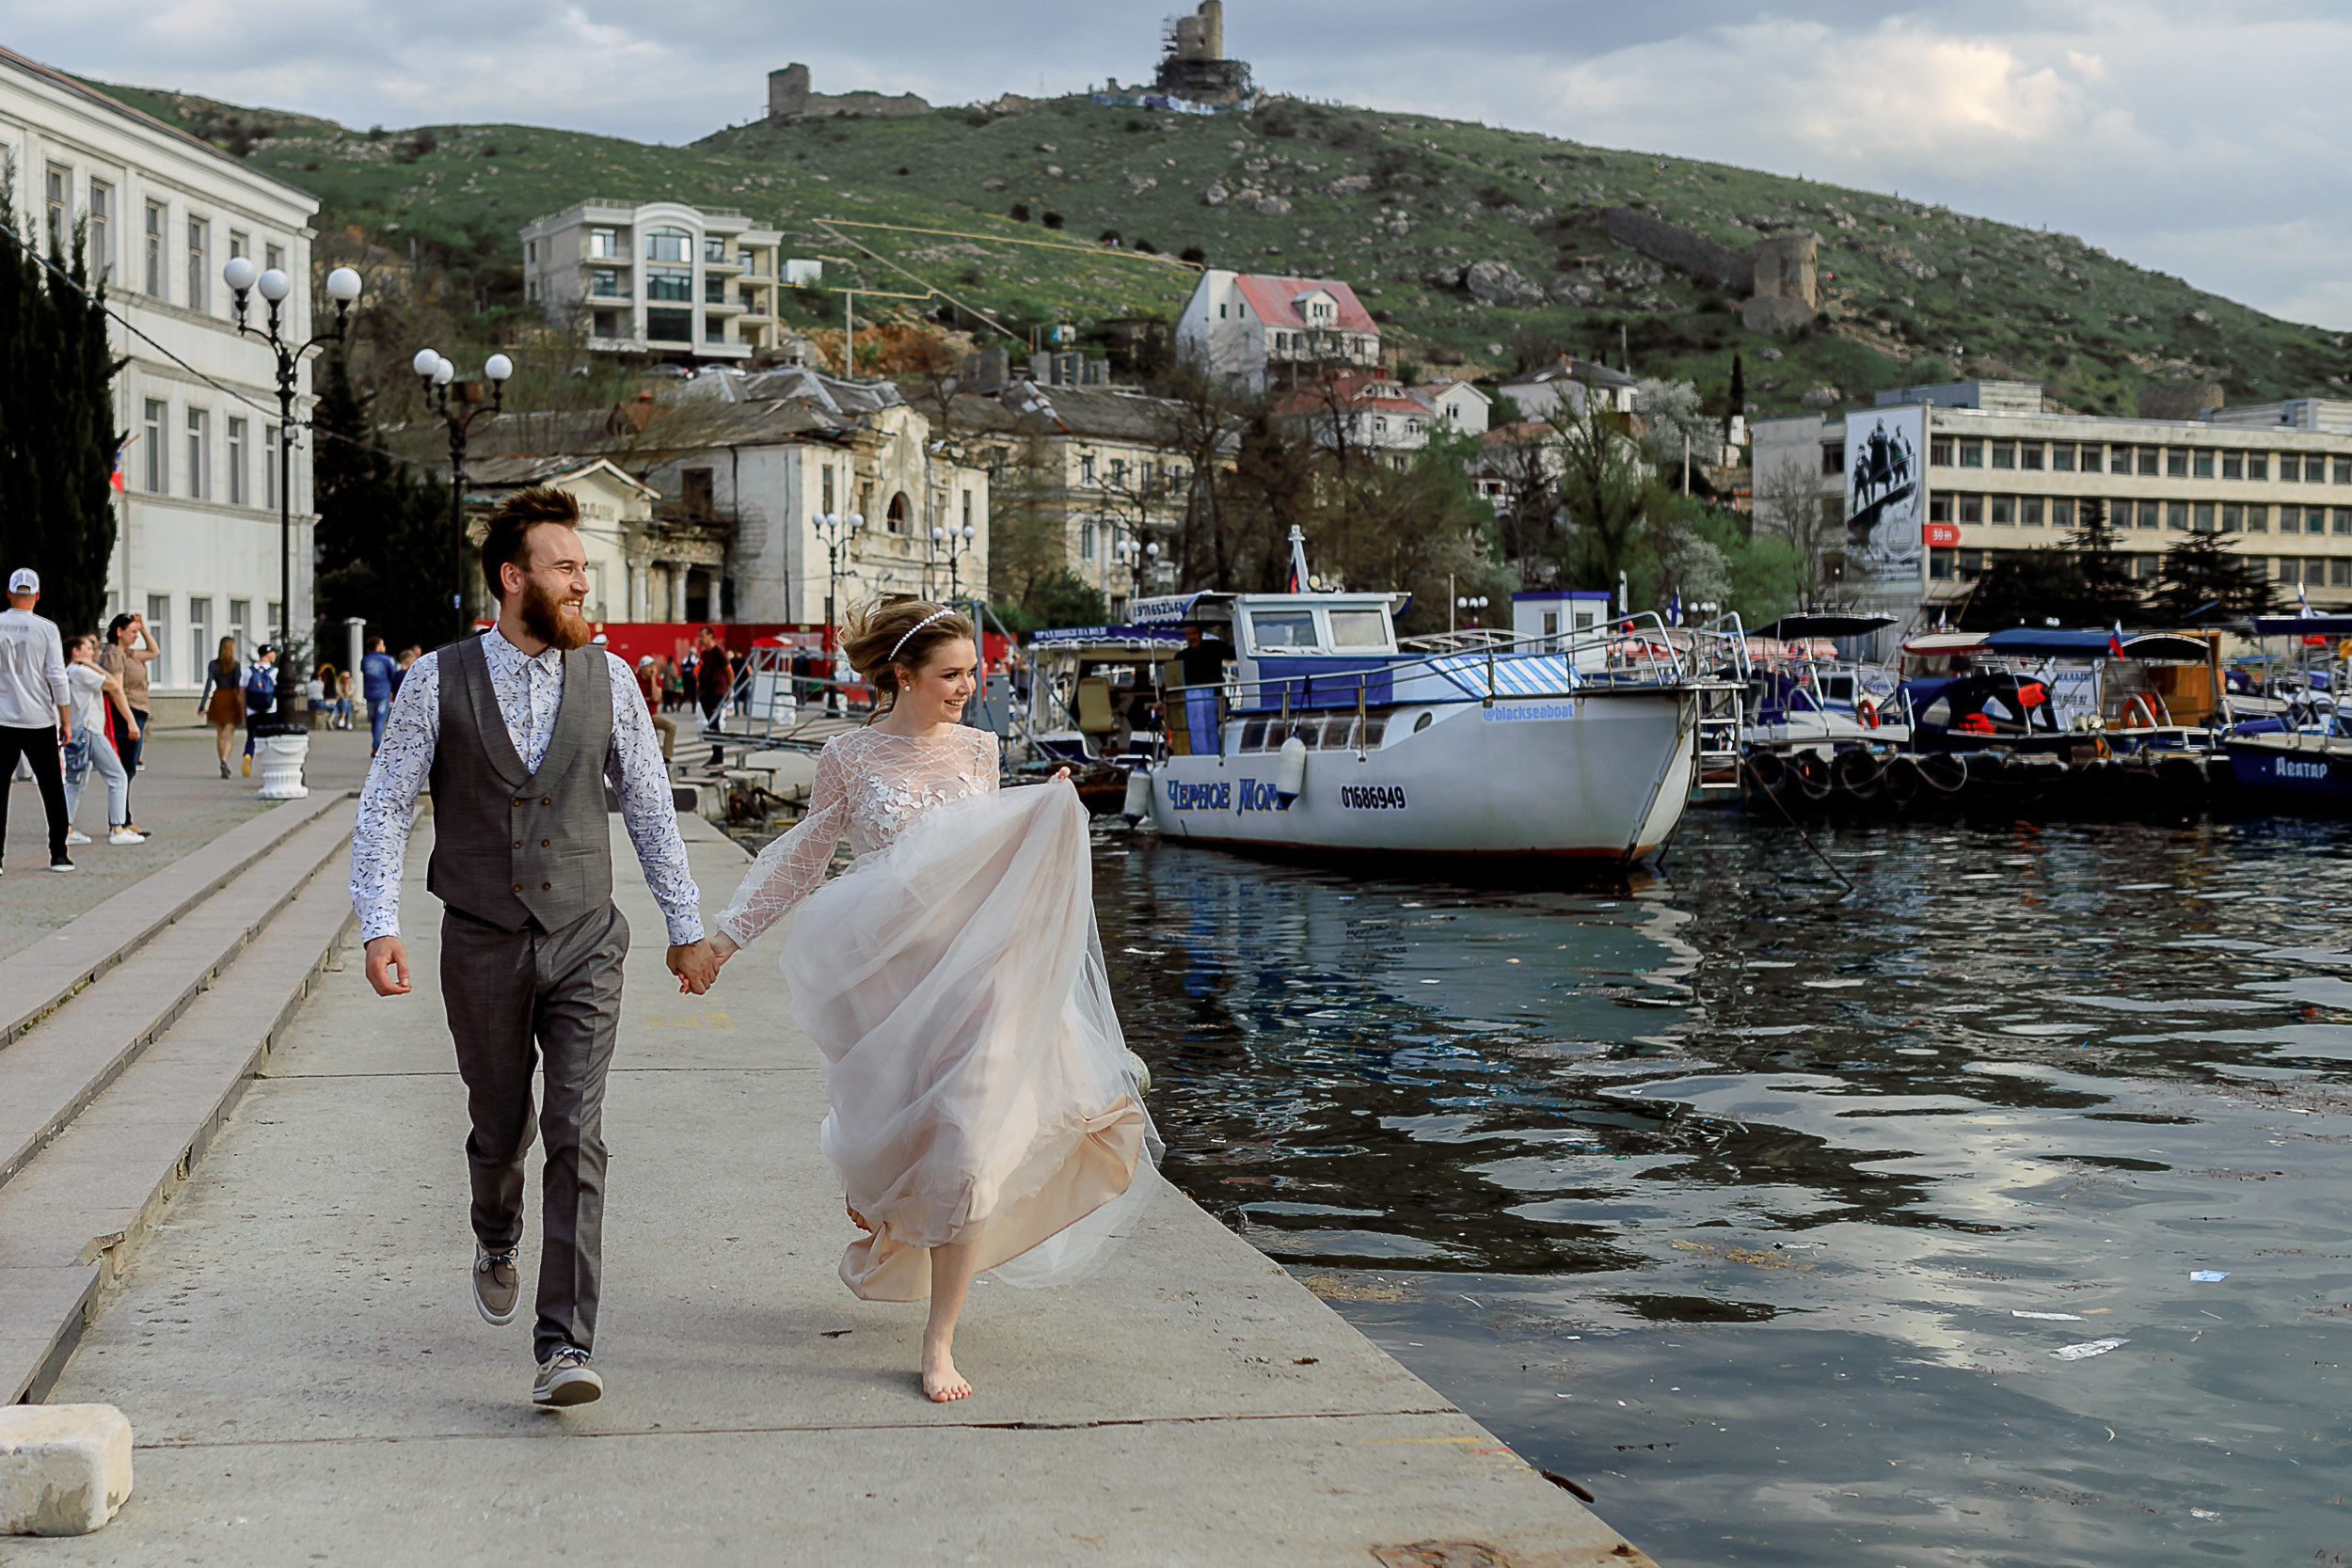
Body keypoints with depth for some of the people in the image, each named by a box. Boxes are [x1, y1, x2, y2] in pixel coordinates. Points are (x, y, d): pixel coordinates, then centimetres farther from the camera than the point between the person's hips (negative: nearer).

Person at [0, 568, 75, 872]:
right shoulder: (47, 628, -3)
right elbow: (58, 678, -5)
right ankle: (58, 855, 10)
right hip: (40, 720, 0)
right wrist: (66, 721, 1)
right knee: (52, 789, 9)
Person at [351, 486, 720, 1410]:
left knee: (576, 1136, -10)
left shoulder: (608, 679, 1)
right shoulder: (438, 682, -4)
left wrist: (685, 927, 11)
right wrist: (379, 926, -12)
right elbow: (384, 807, -2)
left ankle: (564, 1348, -9)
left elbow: (649, 806, 8)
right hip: (481, 949, 0)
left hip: (584, 944, 0)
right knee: (500, 1132, 13)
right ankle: (497, 1244, 48)